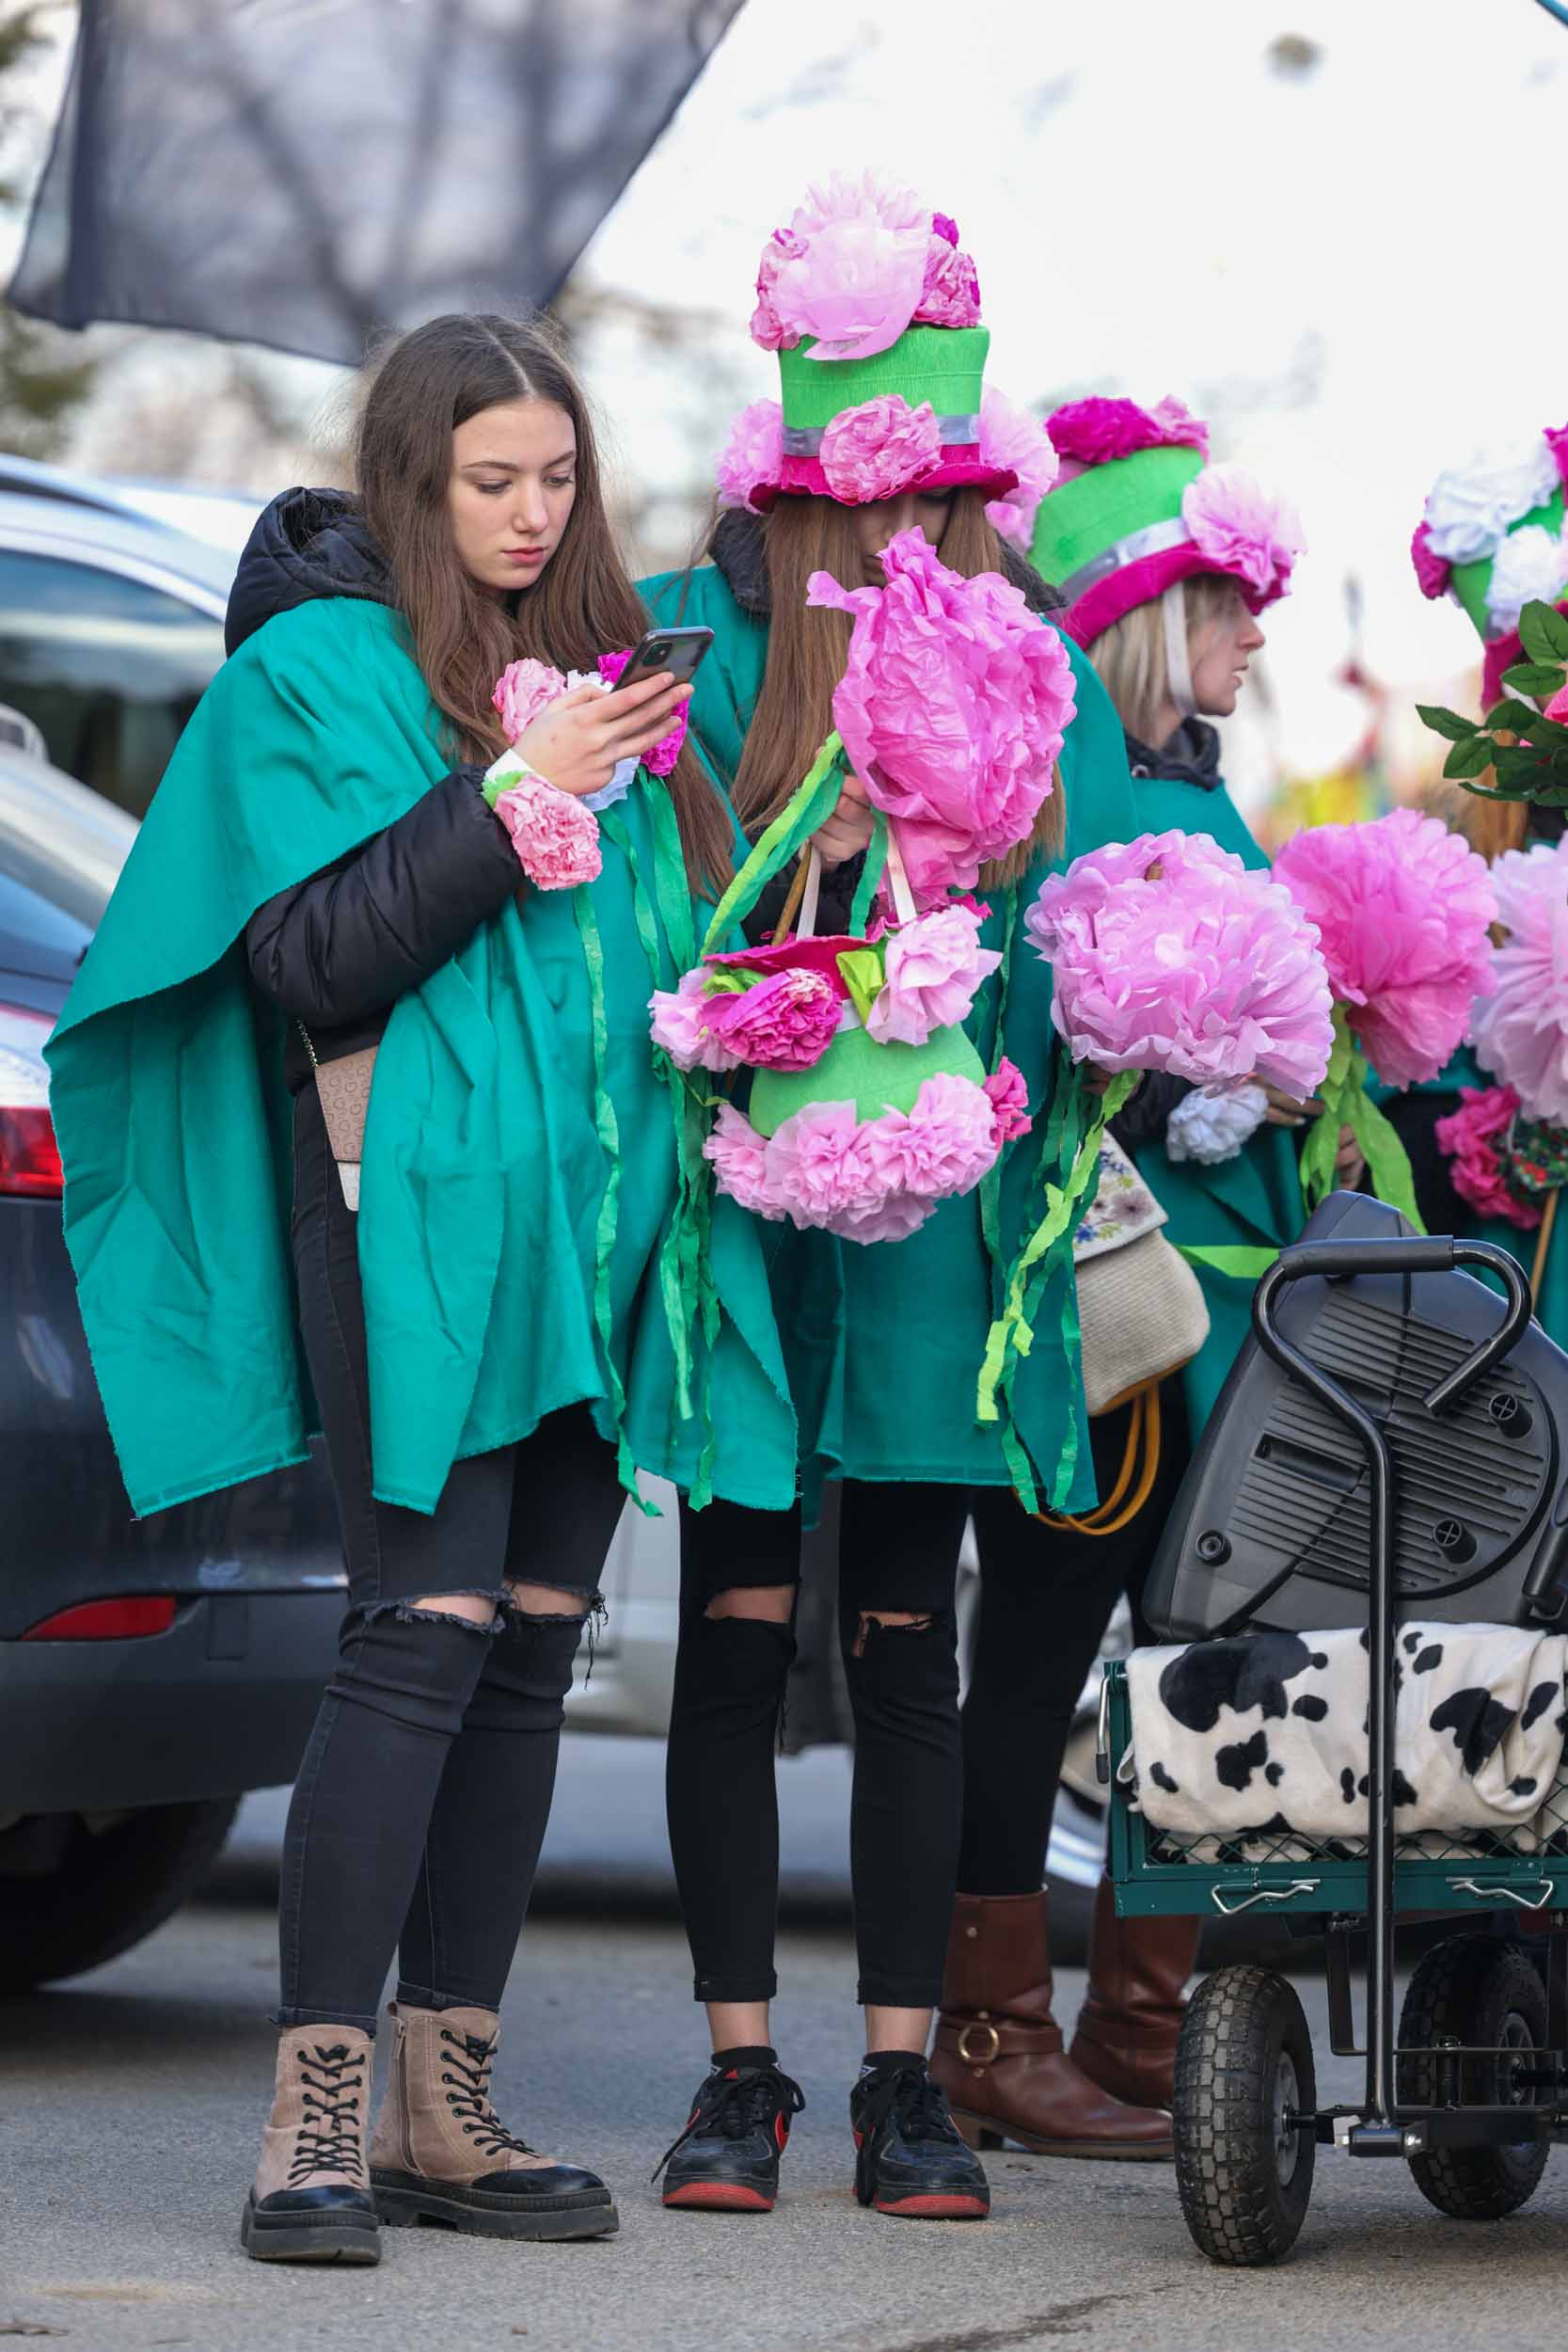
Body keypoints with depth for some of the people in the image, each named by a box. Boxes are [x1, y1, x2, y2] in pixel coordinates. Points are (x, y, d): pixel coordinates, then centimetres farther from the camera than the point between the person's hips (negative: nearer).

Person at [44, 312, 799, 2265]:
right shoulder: (319, 669, -3)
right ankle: (317, 2115, -11)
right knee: (424, 1643, -14)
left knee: (528, 1657, 6)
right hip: (420, 1221, -7)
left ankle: (447, 2110, 10)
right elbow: (310, 954, -12)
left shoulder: (601, 654, 17)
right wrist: (513, 804, -16)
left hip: (596, 1226, 7)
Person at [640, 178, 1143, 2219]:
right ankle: (741, 2072, 12)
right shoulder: (692, 651, -1)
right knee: (738, 1630, 3)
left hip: (939, 1220, 2)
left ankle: (905, 2082, 12)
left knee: (906, 1645, 6)